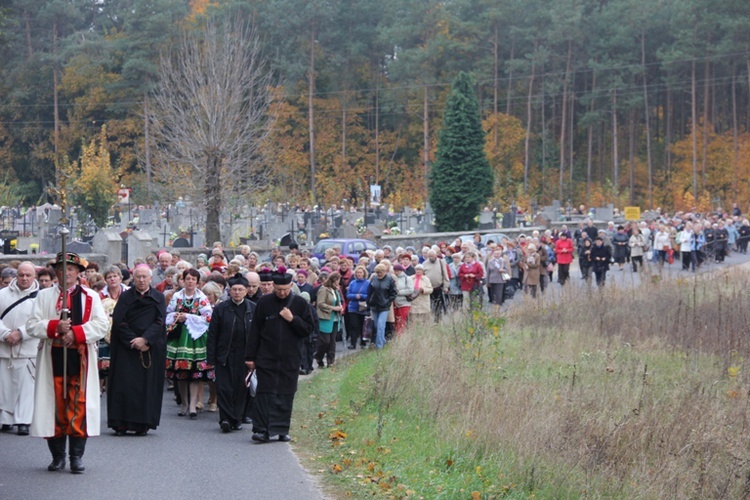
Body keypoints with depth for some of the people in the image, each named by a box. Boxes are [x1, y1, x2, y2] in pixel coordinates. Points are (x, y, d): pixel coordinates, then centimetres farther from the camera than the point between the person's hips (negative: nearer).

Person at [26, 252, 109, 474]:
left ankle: (77, 456, 1)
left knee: (79, 406, -4)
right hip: (52, 358, 1)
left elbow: (101, 324, -3)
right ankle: (57, 456, 11)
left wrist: (75, 332, -16)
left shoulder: (91, 297, 9)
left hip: (80, 358, -1)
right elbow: (32, 325, 1)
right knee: (55, 405, 2)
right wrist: (55, 327, -16)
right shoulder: (44, 296, 10)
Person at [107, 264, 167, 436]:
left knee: (147, 384, -1)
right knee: (124, 384, -5)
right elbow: (118, 322, -3)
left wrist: (144, 339, -15)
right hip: (126, 348, -1)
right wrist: (133, 341, -12)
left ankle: (142, 424, 3)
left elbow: (160, 322, -3)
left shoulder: (158, 298, 6)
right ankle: (121, 424, -3)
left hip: (150, 348, 1)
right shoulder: (125, 297, 4)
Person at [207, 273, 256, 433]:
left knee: (241, 388, 6)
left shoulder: (253, 309, 3)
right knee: (224, 388, -5)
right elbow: (212, 335, 1)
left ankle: (237, 418, 16)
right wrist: (211, 358, -4)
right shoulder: (221, 309, 1)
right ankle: (226, 419, -3)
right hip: (224, 356, -1)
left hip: (244, 357, 1)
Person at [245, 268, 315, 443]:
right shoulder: (264, 302, 0)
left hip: (289, 358, 1)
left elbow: (309, 328, 3)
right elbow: (254, 330, 3)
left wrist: (292, 319, -13)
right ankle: (261, 429, -5)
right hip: (266, 357, -1)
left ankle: (282, 430, 12)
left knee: (286, 395, 4)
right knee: (265, 394, -5)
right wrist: (250, 356, 2)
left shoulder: (300, 303, 2)